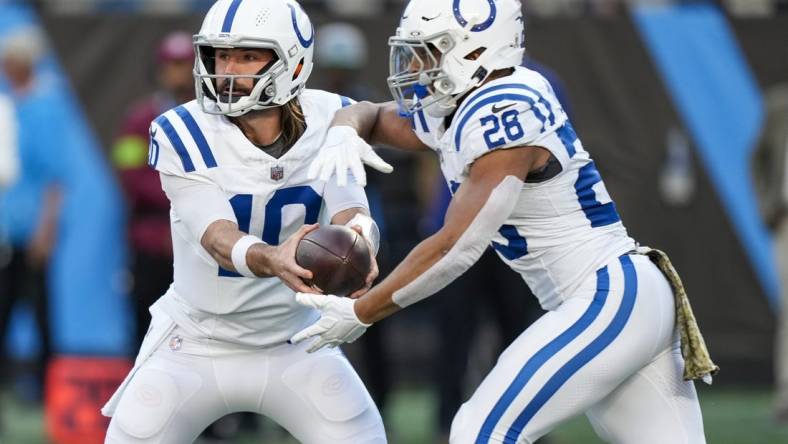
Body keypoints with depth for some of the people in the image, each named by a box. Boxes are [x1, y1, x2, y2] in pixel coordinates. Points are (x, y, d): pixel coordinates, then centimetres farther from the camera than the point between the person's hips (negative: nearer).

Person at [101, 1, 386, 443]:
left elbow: (351, 214, -23)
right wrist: (273, 260, -54)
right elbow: (219, 240, -30)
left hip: (294, 341, 2)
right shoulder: (185, 135, -19)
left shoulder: (329, 122, -11)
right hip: (196, 345, -2)